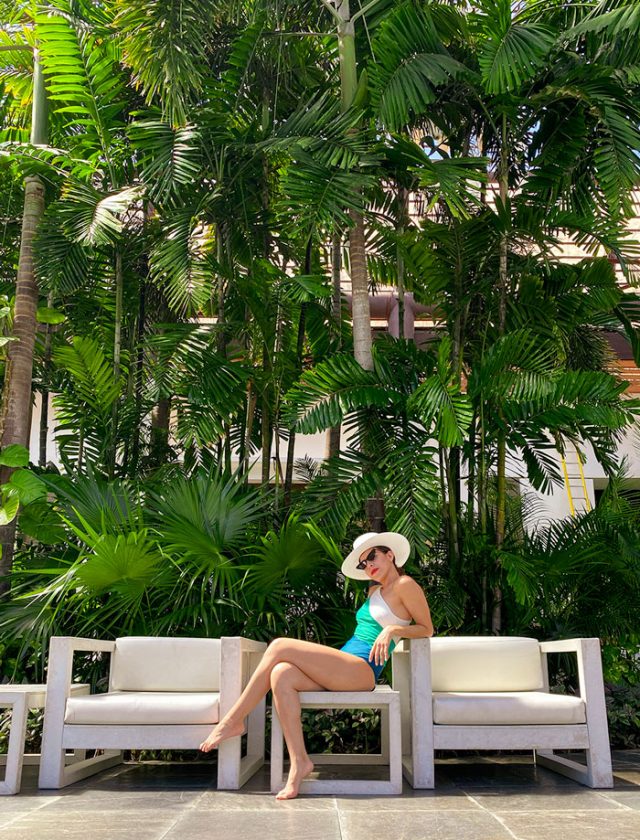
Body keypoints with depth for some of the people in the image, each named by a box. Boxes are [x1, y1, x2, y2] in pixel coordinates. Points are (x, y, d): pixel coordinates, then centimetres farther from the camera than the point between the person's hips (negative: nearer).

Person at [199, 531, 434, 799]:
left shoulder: (405, 585, 1)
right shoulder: (374, 589, 26)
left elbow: (427, 628, 1)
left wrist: (394, 629, -13)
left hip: (361, 670, -8)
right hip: (343, 672, 8)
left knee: (279, 647, -17)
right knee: (282, 675, -20)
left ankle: (234, 720, -10)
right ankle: (299, 762, -20)